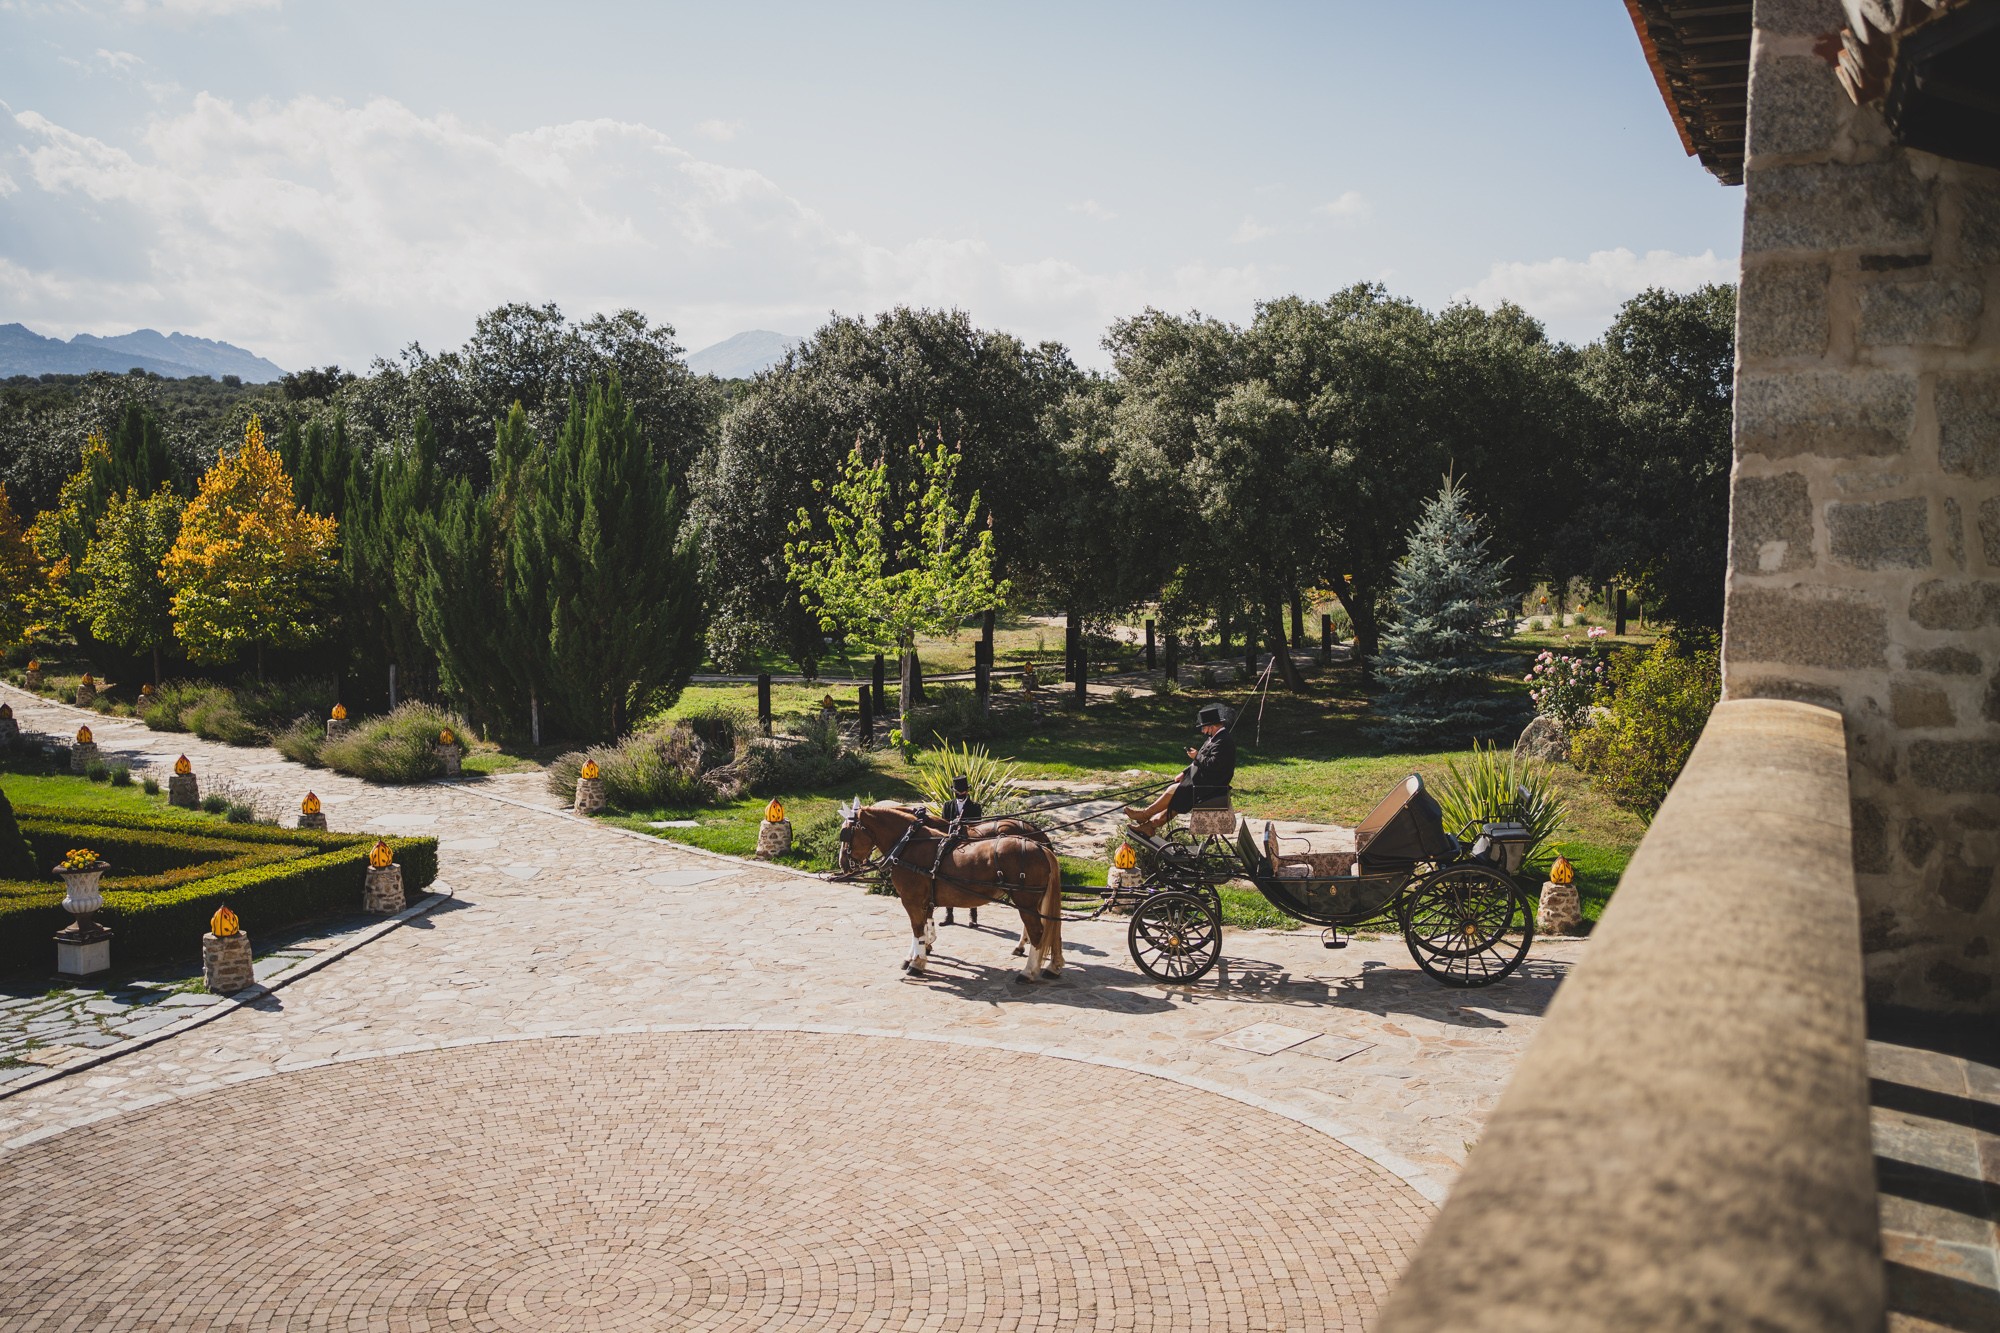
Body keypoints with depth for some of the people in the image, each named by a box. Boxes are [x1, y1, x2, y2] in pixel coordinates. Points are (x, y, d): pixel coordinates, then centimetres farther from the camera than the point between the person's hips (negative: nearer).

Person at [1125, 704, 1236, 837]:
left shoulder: (1224, 741, -19)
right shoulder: (1214, 738, 14)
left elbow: (1213, 764, -28)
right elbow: (1203, 761, 19)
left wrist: (1197, 756, -15)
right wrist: (1185, 773, 9)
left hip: (1211, 786, -10)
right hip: (1205, 781, 10)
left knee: (1174, 791, -12)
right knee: (1175, 794, 2)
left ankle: (1145, 814, 0)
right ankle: (1152, 823, -1)